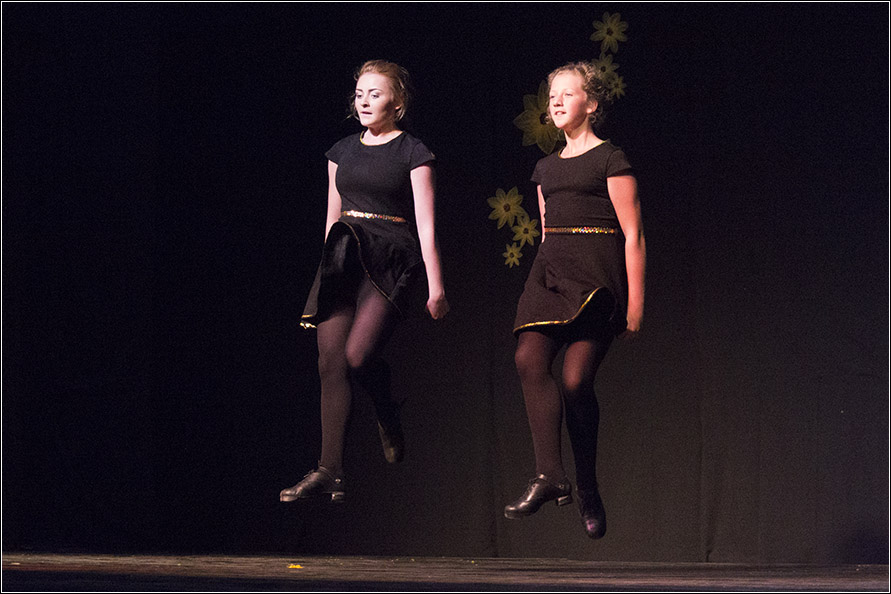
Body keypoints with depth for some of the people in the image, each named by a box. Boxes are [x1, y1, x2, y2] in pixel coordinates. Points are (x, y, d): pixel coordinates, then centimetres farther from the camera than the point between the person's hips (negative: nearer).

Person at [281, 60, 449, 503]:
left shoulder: (412, 153, 1)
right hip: (343, 258, 5)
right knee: (331, 362, -5)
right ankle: (329, 474, -7)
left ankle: (389, 419, 10)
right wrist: (329, 266, 20)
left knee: (358, 354, -22)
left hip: (390, 259, -5)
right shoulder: (342, 152, 16)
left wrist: (435, 286, -8)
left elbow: (426, 227, -3)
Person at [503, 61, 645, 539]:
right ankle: (549, 476, -23)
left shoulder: (610, 160, 1)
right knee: (529, 359, -19)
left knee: (576, 379, -13)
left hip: (596, 273, -6)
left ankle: (587, 487, 4)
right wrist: (544, 281, 21)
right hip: (551, 271, 6)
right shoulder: (546, 168, 21)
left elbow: (632, 235, -3)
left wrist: (635, 302, -8)